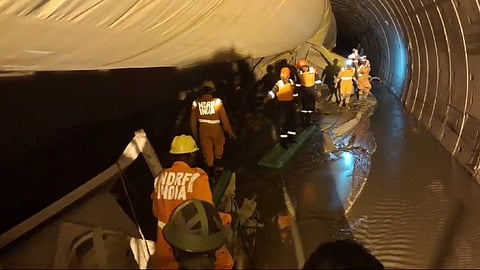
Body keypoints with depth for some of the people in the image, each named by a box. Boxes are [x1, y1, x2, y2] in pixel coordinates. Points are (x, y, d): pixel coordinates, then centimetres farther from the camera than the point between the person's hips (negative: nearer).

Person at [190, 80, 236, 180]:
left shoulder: (196, 103, -4)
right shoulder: (217, 101, -12)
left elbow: (193, 121, 2)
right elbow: (224, 118, -9)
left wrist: (195, 134, 15)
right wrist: (229, 131, 2)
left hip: (203, 131, 2)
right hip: (216, 130, -2)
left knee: (207, 153, 12)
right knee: (218, 150, 23)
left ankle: (211, 174, 20)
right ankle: (217, 168, 25)